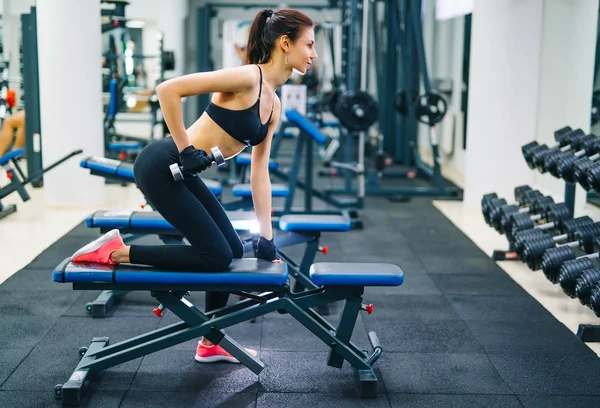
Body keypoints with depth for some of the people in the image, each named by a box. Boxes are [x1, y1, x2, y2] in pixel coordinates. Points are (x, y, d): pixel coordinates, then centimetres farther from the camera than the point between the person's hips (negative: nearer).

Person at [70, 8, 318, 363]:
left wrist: (266, 235, 11)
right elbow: (168, 89, -22)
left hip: (182, 174, 9)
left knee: (233, 251, 12)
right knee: (216, 256, -7)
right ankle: (117, 252, 1)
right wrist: (185, 149, -19)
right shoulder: (247, 77, -17)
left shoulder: (274, 106, 10)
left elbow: (260, 174, 13)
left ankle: (211, 345, 27)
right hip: (161, 166, -9)